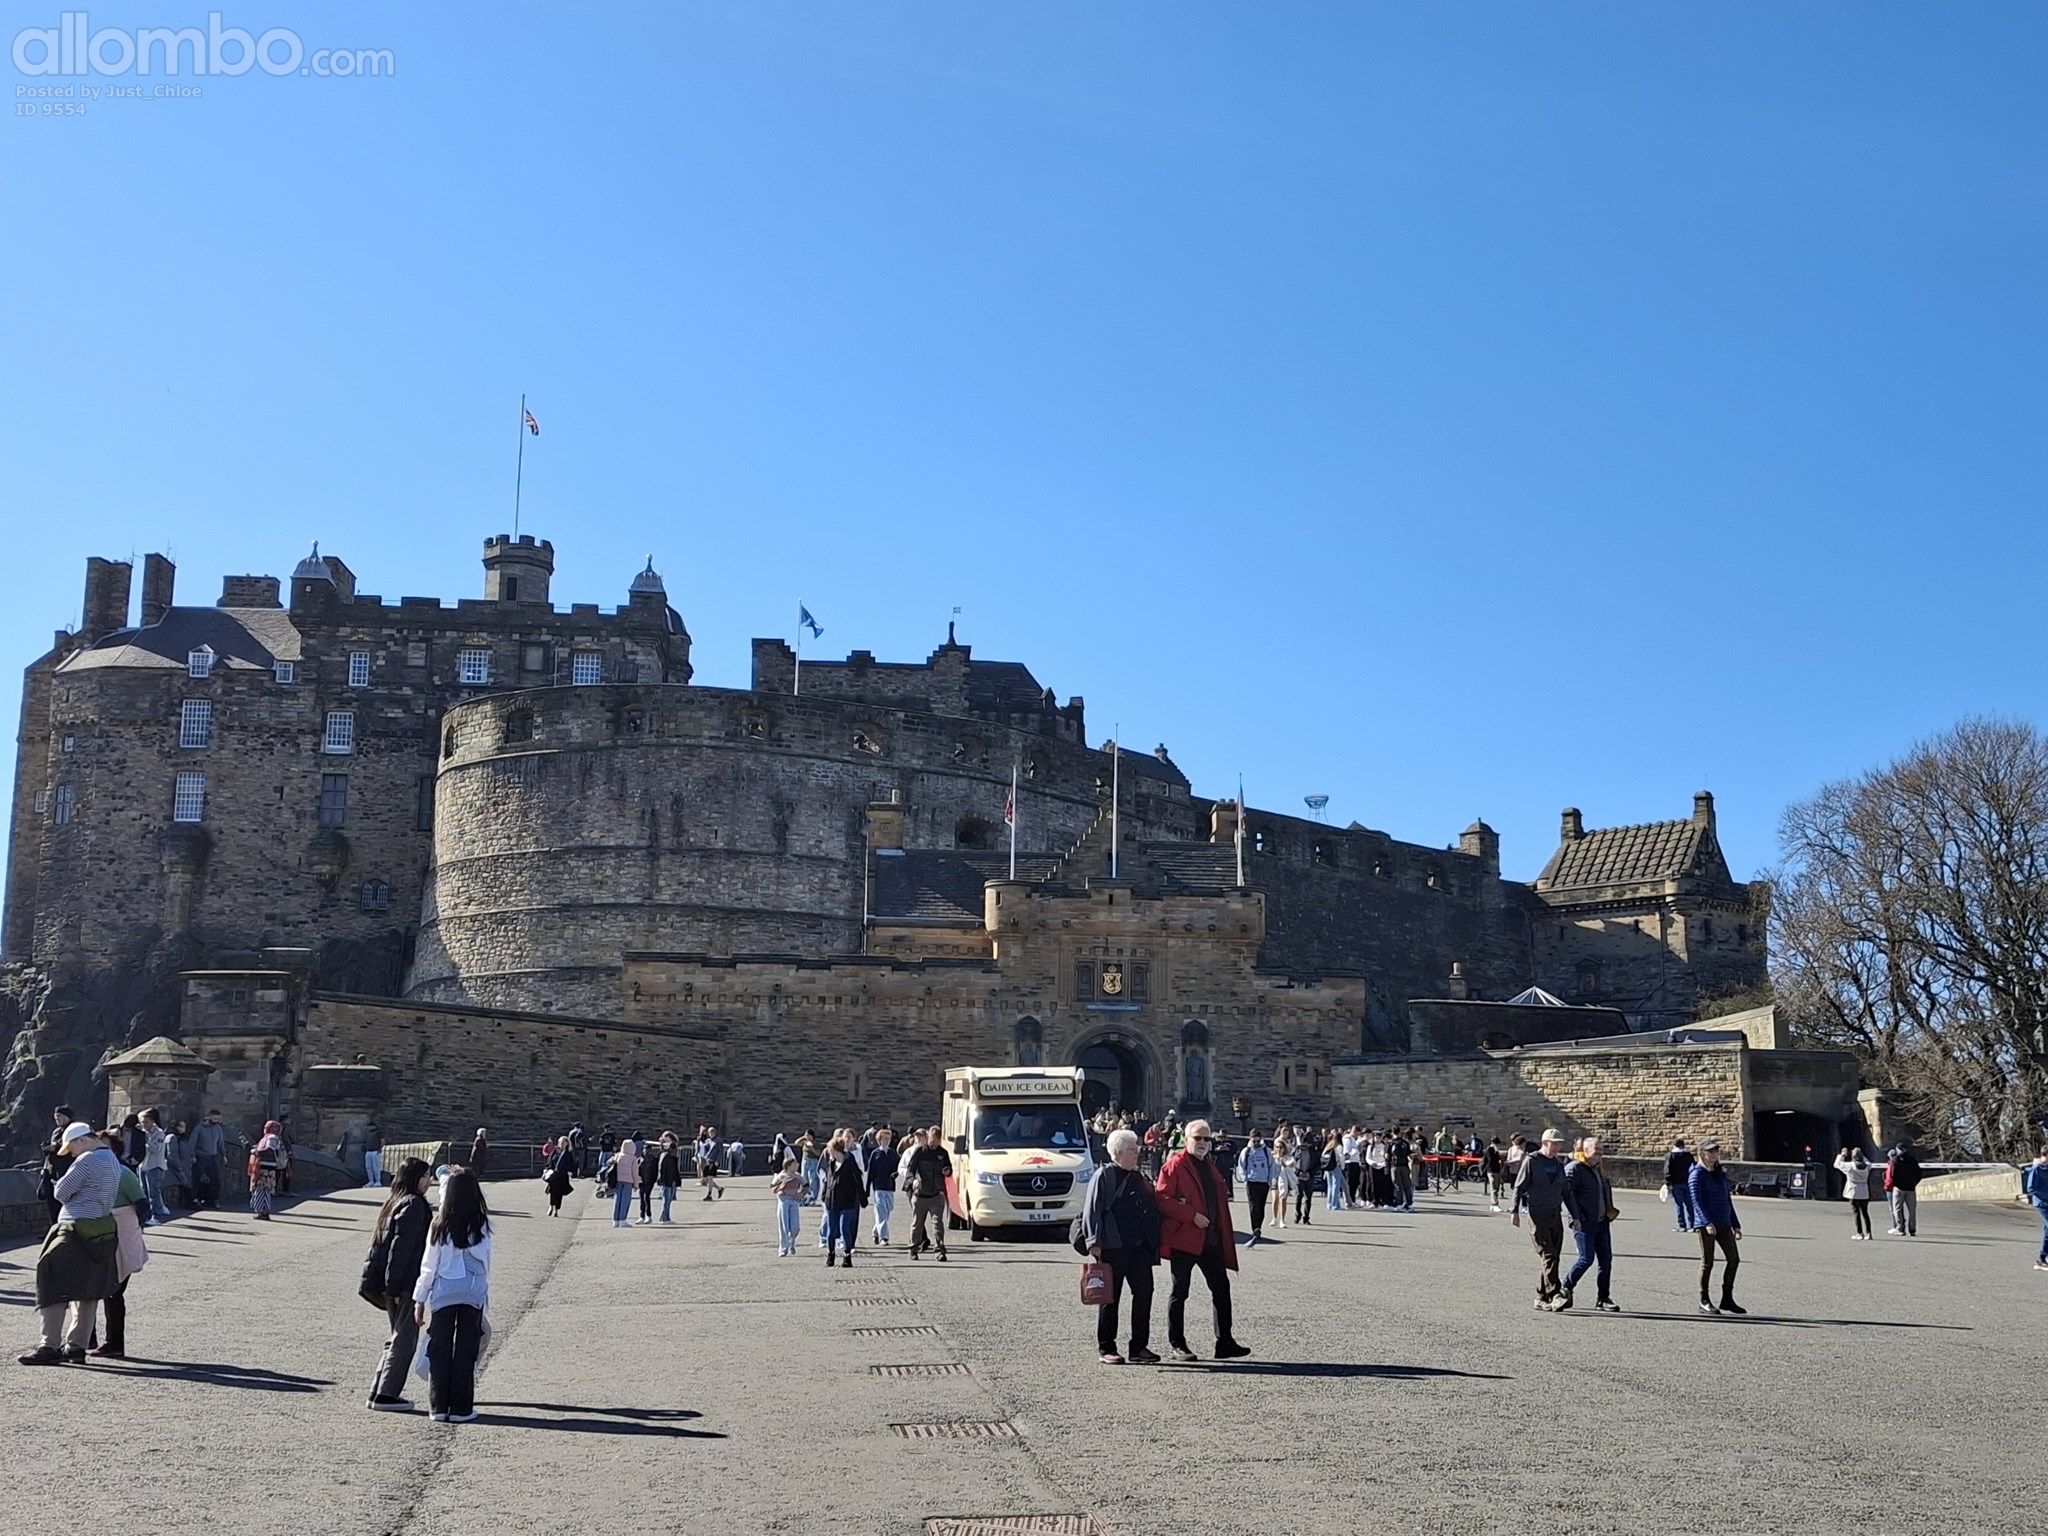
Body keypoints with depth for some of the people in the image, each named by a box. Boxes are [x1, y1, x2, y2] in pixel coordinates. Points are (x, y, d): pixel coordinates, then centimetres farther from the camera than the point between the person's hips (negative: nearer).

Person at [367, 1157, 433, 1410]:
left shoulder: (394, 1202, 13)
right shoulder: (414, 1204, -14)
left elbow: (378, 1243, 16)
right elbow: (401, 1246, -19)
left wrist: (388, 1283, 19)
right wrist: (394, 1284, -19)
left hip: (393, 1285, 9)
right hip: (408, 1284, -9)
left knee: (397, 1337, 18)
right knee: (405, 1340, -1)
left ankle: (379, 1392, 20)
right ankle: (386, 1395, 1)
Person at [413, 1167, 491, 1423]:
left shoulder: (440, 1224, -5)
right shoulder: (481, 1225, -4)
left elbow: (429, 1264, 0)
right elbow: (486, 1263, 0)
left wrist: (420, 1299, 5)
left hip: (443, 1292, 0)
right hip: (474, 1293, 0)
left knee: (439, 1350, 10)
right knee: (466, 1352, 7)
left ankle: (439, 1406, 12)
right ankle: (461, 1409, 8)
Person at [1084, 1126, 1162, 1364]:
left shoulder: (1139, 1178, 17)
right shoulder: (1104, 1176, -4)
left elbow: (1151, 1213, 21)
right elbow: (1091, 1211, -9)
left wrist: (1153, 1244, 14)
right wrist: (1094, 1242, -16)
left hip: (1139, 1247, 6)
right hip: (1112, 1247, -6)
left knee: (1144, 1293, 2)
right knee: (1110, 1298, 2)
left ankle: (1139, 1347, 11)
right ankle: (1107, 1348, 9)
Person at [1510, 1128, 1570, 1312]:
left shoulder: (1558, 1163, 14)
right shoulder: (1531, 1161, -5)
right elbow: (1519, 1187, -5)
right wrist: (1514, 1211, -10)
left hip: (1555, 1215, 6)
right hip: (1537, 1215, -6)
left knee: (1552, 1257, 6)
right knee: (1547, 1255, -13)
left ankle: (1541, 1299, 13)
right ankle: (1555, 1295, -19)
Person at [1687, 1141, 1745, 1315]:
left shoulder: (1721, 1174, 16)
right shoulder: (1697, 1174, -6)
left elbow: (1728, 1200, 21)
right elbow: (1696, 1201, -15)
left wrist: (1736, 1225, 18)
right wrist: (1707, 1222, -26)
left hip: (1723, 1224, 7)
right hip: (1705, 1225, -7)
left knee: (1734, 1259, 4)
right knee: (1707, 1262, -2)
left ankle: (1727, 1299, 15)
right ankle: (1704, 1301, 8)